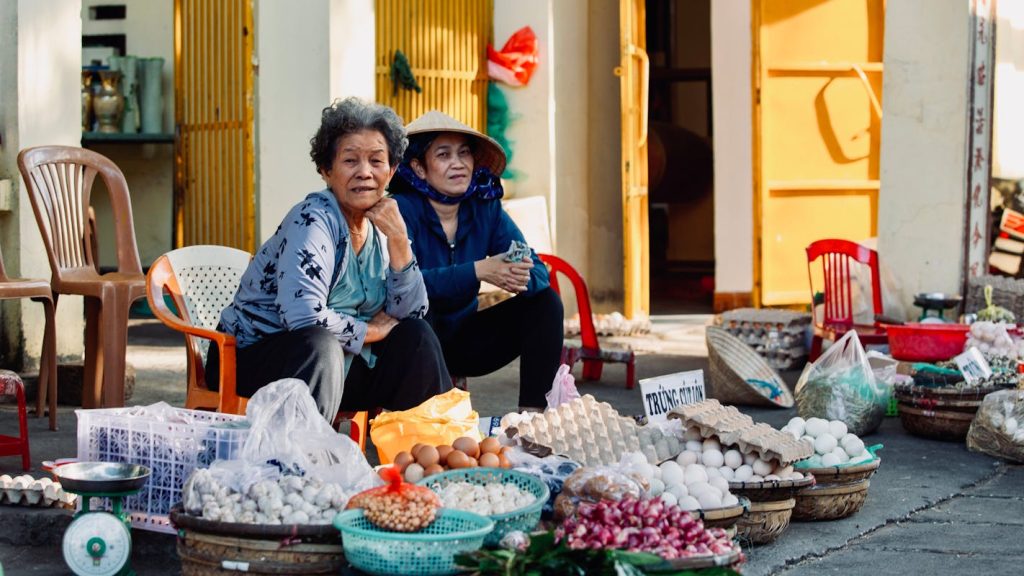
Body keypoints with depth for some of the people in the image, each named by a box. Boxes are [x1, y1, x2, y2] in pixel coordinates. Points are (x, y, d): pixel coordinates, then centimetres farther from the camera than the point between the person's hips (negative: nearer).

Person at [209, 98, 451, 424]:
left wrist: (398, 239, -13)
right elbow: (303, 315, -32)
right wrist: (371, 330, -16)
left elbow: (411, 311, 0)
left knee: (415, 336, -4)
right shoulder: (313, 220, -19)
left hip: (338, 364, 8)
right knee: (319, 345, -35)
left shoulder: (380, 225, 4)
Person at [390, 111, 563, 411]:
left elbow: (538, 270, -9)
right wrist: (478, 271, -39)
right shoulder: (402, 210, -18)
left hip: (463, 342, 6)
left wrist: (523, 278, -34)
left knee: (545, 301, -8)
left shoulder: (486, 209, -2)